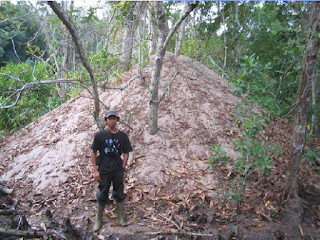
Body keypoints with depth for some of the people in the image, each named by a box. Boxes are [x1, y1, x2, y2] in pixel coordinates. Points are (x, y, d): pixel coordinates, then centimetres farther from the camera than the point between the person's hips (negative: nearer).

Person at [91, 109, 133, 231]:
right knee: (102, 196, 11)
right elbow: (94, 153, -3)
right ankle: (98, 220, 28)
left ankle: (121, 218, 30)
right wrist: (95, 170, -7)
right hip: (104, 171, -1)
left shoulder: (122, 136, -2)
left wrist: (122, 168, -3)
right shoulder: (100, 135, -6)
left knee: (119, 194, 13)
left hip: (118, 171, 1)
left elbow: (126, 153, 4)